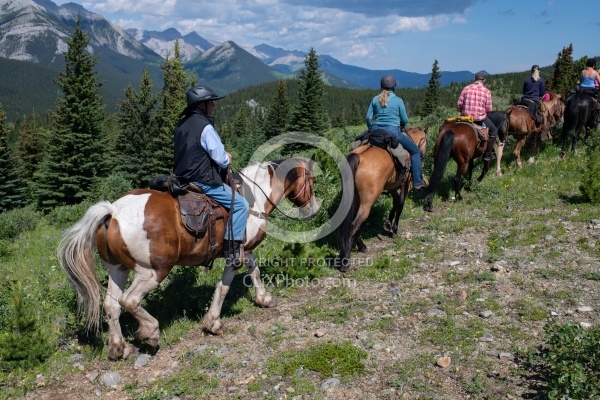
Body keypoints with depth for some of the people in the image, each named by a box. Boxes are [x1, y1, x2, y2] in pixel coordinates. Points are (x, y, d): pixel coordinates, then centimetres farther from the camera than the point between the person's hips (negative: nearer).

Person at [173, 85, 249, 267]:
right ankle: (233, 251, -8)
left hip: (183, 179, 10)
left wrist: (222, 158, 15)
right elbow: (221, 159, -17)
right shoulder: (205, 127, -16)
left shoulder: (181, 126, 12)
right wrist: (227, 159, 7)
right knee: (240, 205, -5)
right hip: (203, 181, -10)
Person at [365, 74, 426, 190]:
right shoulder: (398, 100, -3)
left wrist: (372, 129, 21)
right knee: (415, 151, 11)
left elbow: (368, 118, 5)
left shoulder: (375, 99, 5)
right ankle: (417, 182, 6)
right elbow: (405, 120, 1)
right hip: (393, 132, -4)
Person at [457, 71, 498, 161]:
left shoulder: (466, 88, 0)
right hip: (480, 118, -2)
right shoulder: (486, 91, -4)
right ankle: (487, 154, 11)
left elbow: (459, 104, -1)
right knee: (494, 131, 18)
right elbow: (488, 109, -5)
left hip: (466, 117, 3)